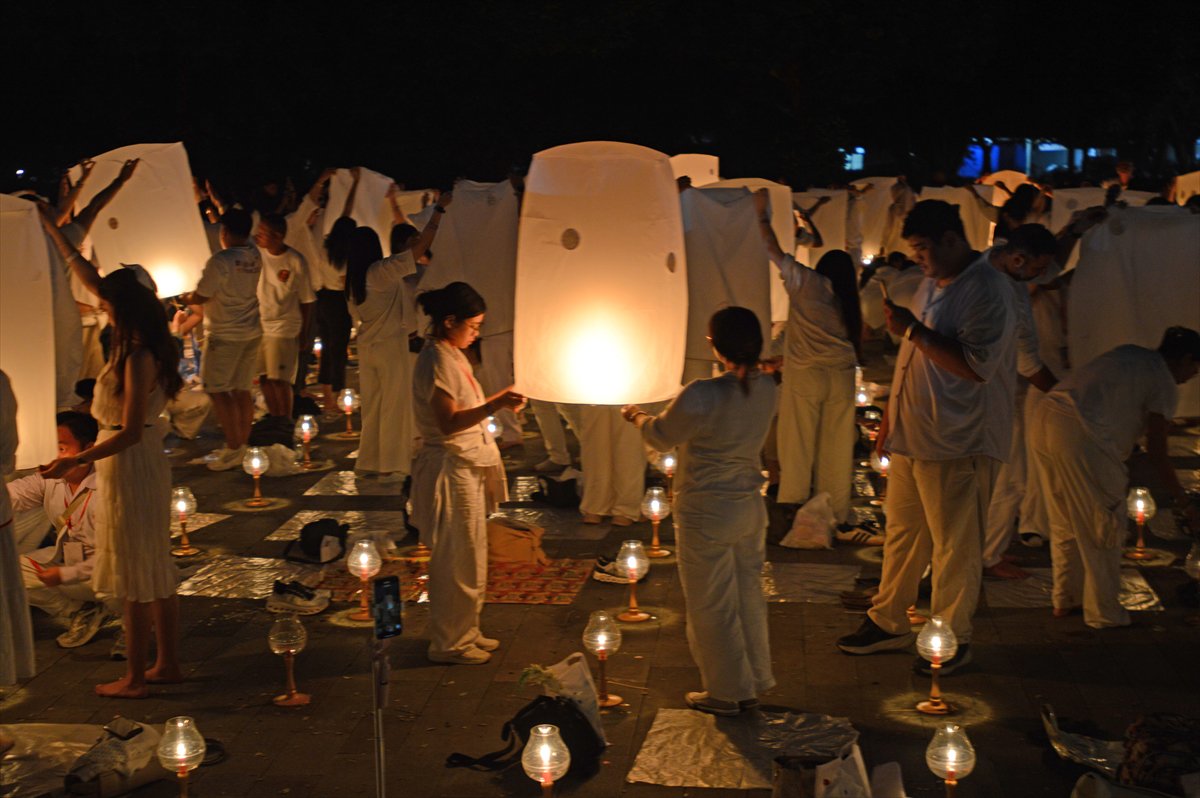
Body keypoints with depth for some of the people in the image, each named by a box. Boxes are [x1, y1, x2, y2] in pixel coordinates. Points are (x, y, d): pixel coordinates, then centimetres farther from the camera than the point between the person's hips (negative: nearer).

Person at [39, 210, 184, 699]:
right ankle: (168, 664, 25)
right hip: (146, 461, 9)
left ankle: (135, 679, 12)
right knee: (156, 570, 15)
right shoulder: (143, 347, 4)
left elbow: (129, 432, -24)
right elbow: (90, 278, 13)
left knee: (135, 575, 1)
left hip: (128, 464, -9)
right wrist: (51, 229, 18)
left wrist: (76, 461, -22)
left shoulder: (138, 359, -22)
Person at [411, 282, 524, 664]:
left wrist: (497, 400, 12)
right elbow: (449, 423, -26)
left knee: (469, 557, 18)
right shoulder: (437, 361, -19)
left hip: (468, 468, 10)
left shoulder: (452, 356, 11)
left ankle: (465, 631, 30)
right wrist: (494, 405, -33)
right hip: (452, 471, -10)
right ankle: (450, 643, 12)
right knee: (458, 560, 0)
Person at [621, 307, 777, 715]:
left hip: (706, 516, -7)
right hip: (751, 508, 7)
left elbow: (663, 436, -10)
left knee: (711, 606, 10)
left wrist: (637, 416, 12)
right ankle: (753, 685, 33)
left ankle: (726, 692, 23)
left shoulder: (701, 396, -26)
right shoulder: (766, 389, -5)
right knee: (749, 596, 20)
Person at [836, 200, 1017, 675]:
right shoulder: (932, 285, 13)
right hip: (911, 437, 9)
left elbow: (976, 366, -25)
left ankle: (951, 639, 17)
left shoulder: (987, 292, -16)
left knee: (954, 547, 4)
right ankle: (888, 623, 29)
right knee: (901, 534, 17)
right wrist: (892, 414, 20)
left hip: (956, 445, -9)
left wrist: (913, 331, -23)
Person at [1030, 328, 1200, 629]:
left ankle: (1065, 599, 32)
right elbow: (1157, 454, 1)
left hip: (1046, 417, 8)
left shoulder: (1129, 354, 23)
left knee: (1065, 522, 21)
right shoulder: (1164, 383, 2)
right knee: (1102, 525, 7)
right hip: (1079, 434, -8)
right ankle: (1103, 612, 16)